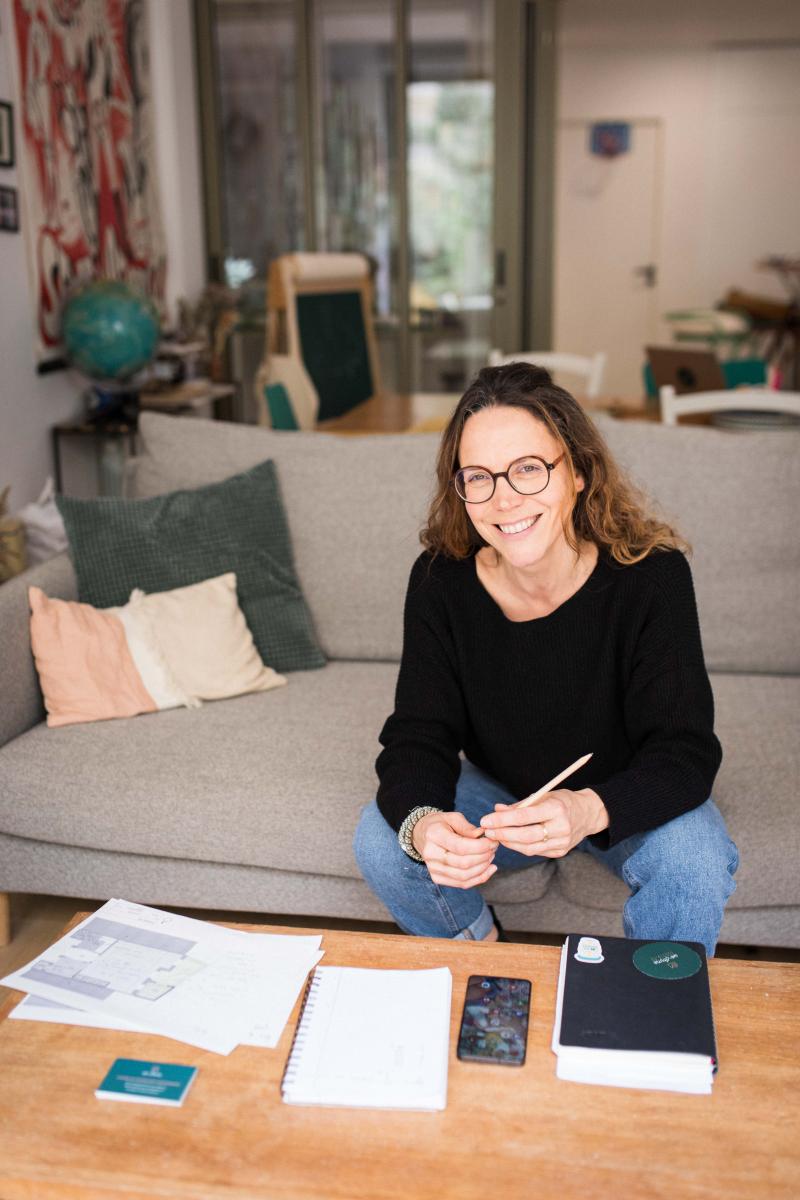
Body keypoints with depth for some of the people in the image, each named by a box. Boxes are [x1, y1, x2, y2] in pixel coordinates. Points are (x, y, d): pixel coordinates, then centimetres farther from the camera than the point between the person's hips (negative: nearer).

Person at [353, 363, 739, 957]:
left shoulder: (652, 575, -26)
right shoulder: (441, 580, -19)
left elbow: (684, 752, -27)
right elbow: (419, 736, -18)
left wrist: (588, 811, -48)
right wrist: (421, 822, -42)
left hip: (624, 800, -2)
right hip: (498, 793, 2)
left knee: (695, 859, -31)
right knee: (379, 838, -19)